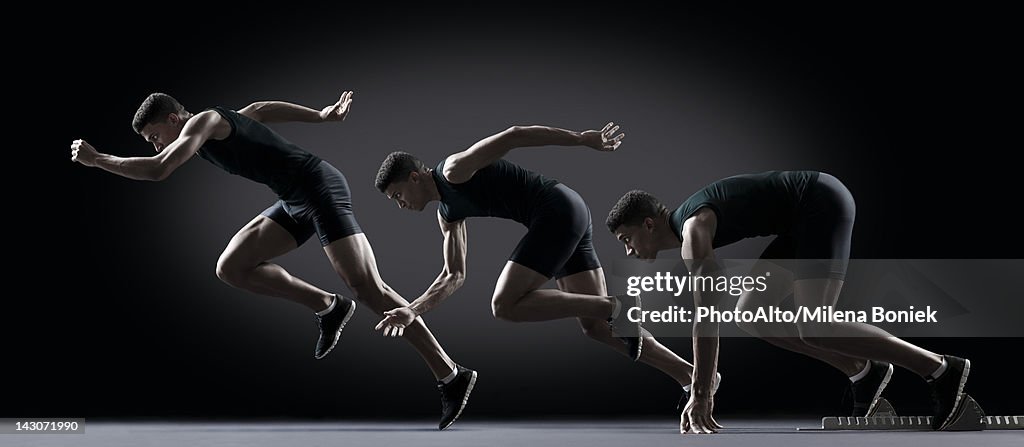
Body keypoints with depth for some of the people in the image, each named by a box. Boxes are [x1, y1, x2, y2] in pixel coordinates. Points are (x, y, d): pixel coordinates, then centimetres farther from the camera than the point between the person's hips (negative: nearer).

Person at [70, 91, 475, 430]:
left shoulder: (203, 121, -8)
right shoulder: (218, 126, 19)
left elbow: (158, 170, -21)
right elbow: (263, 109, 35)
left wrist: (97, 159, -10)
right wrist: (321, 116, 39)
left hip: (319, 188, -10)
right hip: (297, 201, 10)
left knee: (369, 290, -16)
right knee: (231, 267, 4)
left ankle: (452, 376, -14)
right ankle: (328, 308, 7)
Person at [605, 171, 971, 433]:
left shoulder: (693, 231, -17)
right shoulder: (688, 230, 13)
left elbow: (707, 318, -23)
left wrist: (700, 396, -20)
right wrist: (700, 389, 18)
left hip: (823, 204, -10)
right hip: (809, 214, 10)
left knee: (813, 328, -18)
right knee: (751, 315, 8)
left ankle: (941, 369, -12)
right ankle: (863, 372, 10)